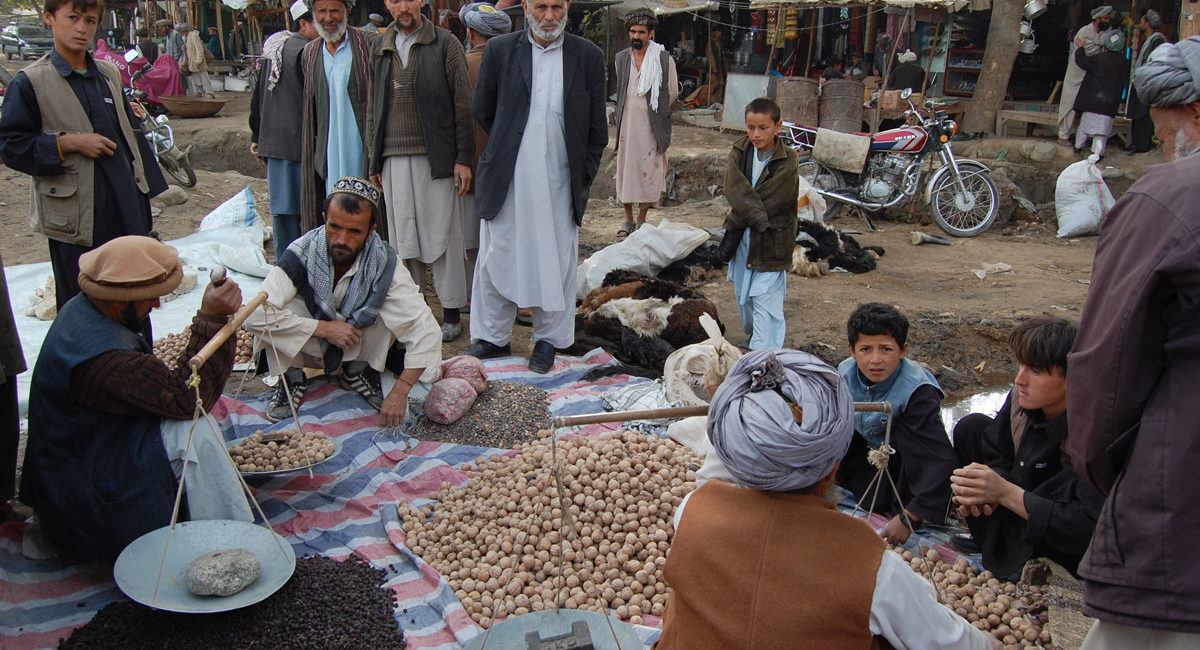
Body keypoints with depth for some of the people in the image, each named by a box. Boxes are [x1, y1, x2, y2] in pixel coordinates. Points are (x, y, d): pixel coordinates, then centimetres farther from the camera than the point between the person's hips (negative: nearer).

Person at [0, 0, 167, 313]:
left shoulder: (109, 73, 11)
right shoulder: (29, 82, -6)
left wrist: (145, 187, 15)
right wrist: (67, 143, -17)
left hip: (128, 211, 5)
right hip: (75, 217, -5)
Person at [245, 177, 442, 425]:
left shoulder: (385, 264, -25)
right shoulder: (303, 253, -27)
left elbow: (425, 330, -29)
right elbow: (256, 315, -34)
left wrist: (399, 392, -38)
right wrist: (325, 328, -33)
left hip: (360, 348, 1)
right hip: (309, 346, 0)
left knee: (387, 309, -27)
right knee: (285, 307, -30)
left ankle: (358, 370, -1)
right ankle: (292, 378, -4)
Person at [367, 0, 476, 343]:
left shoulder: (445, 44, 1)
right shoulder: (380, 49, 13)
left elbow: (463, 105, -2)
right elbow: (375, 108, 16)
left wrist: (463, 158, -7)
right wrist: (374, 161, 13)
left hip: (435, 157, -4)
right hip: (394, 158, 4)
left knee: (442, 234, 1)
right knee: (402, 237, 7)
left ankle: (451, 311, 10)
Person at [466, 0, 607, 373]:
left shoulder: (588, 55, 2)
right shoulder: (499, 50, 2)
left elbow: (597, 128, 6)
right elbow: (482, 111, 11)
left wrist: (583, 177, 3)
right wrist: (509, 148, 11)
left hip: (559, 183, 0)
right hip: (506, 181, 1)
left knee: (555, 262, 7)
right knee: (496, 257, 8)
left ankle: (548, 339, 22)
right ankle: (492, 337, 23)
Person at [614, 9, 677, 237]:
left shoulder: (664, 60, -5)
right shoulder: (621, 58, 6)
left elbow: (673, 92, 5)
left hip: (651, 125, -3)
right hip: (627, 123, 3)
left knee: (648, 171, 1)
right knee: (625, 169, 5)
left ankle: (641, 220, 12)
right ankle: (629, 220, 16)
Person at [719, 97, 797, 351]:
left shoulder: (787, 163, -13)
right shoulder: (739, 152, 0)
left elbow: (770, 203, -16)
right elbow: (735, 190, -13)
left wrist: (734, 224, -12)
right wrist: (757, 216, -26)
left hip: (772, 242, -5)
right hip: (743, 237, 5)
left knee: (766, 300, -7)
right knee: (743, 295, 18)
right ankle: (752, 337, 38)